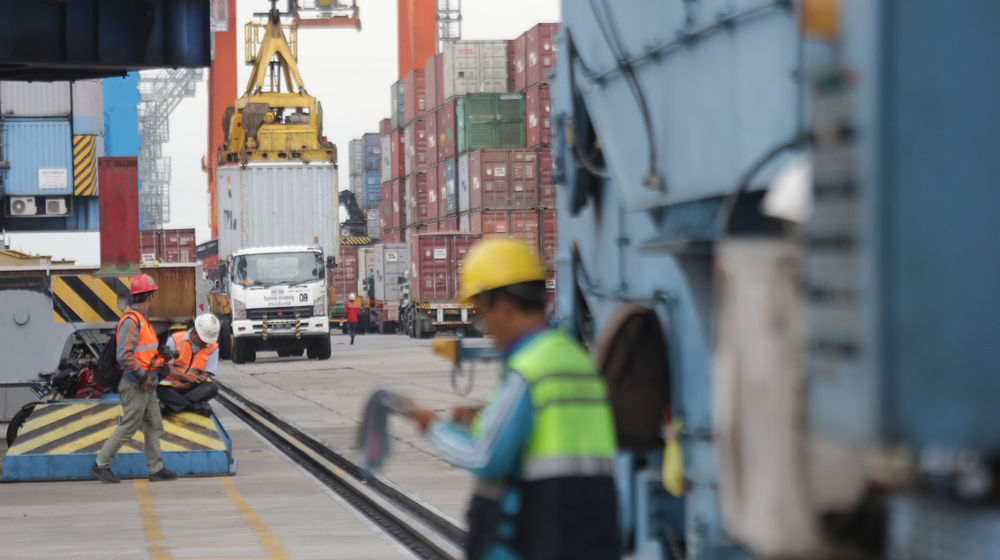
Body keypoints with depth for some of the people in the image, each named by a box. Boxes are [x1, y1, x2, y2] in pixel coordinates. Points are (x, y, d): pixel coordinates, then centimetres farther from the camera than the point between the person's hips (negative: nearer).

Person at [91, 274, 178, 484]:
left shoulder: (142, 319, 15)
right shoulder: (131, 320, -17)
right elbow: (124, 356, -23)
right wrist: (143, 375, -19)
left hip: (146, 386, 10)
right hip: (135, 386, -10)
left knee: (154, 427, 10)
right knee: (127, 428, -4)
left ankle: (156, 468, 13)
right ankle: (101, 465, 4)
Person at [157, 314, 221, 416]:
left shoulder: (213, 347, 1)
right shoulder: (175, 339, -5)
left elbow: (206, 375, -5)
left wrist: (186, 385, -21)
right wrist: (188, 378, -24)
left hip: (192, 388, 2)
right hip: (171, 383, -2)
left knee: (212, 388, -28)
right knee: (161, 390, -36)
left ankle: (175, 402, -29)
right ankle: (197, 406, -36)